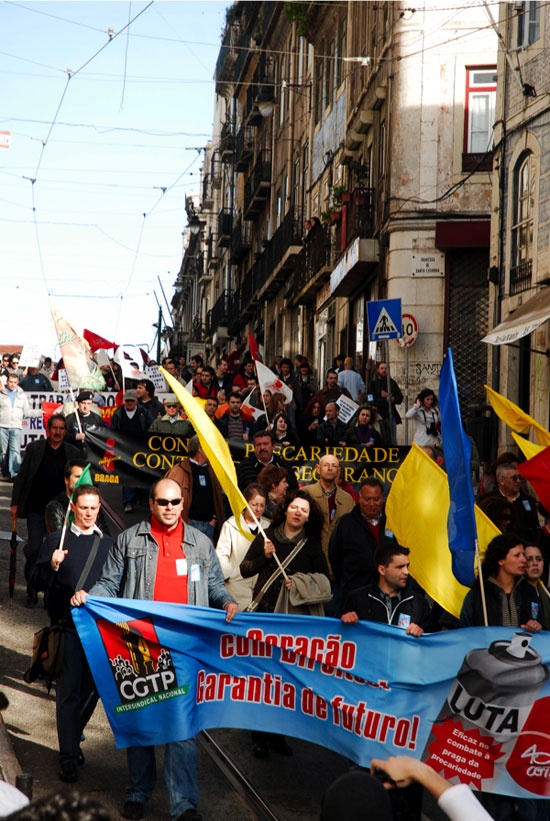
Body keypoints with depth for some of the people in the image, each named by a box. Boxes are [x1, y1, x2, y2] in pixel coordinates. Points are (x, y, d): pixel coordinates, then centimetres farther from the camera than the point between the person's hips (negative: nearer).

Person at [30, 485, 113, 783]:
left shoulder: (108, 543, 9)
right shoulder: (56, 540, 0)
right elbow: (36, 580, -3)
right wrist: (52, 566, -21)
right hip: (68, 626, -3)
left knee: (93, 687, 11)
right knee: (69, 690, -1)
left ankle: (73, 736, 34)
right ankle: (68, 757, 4)